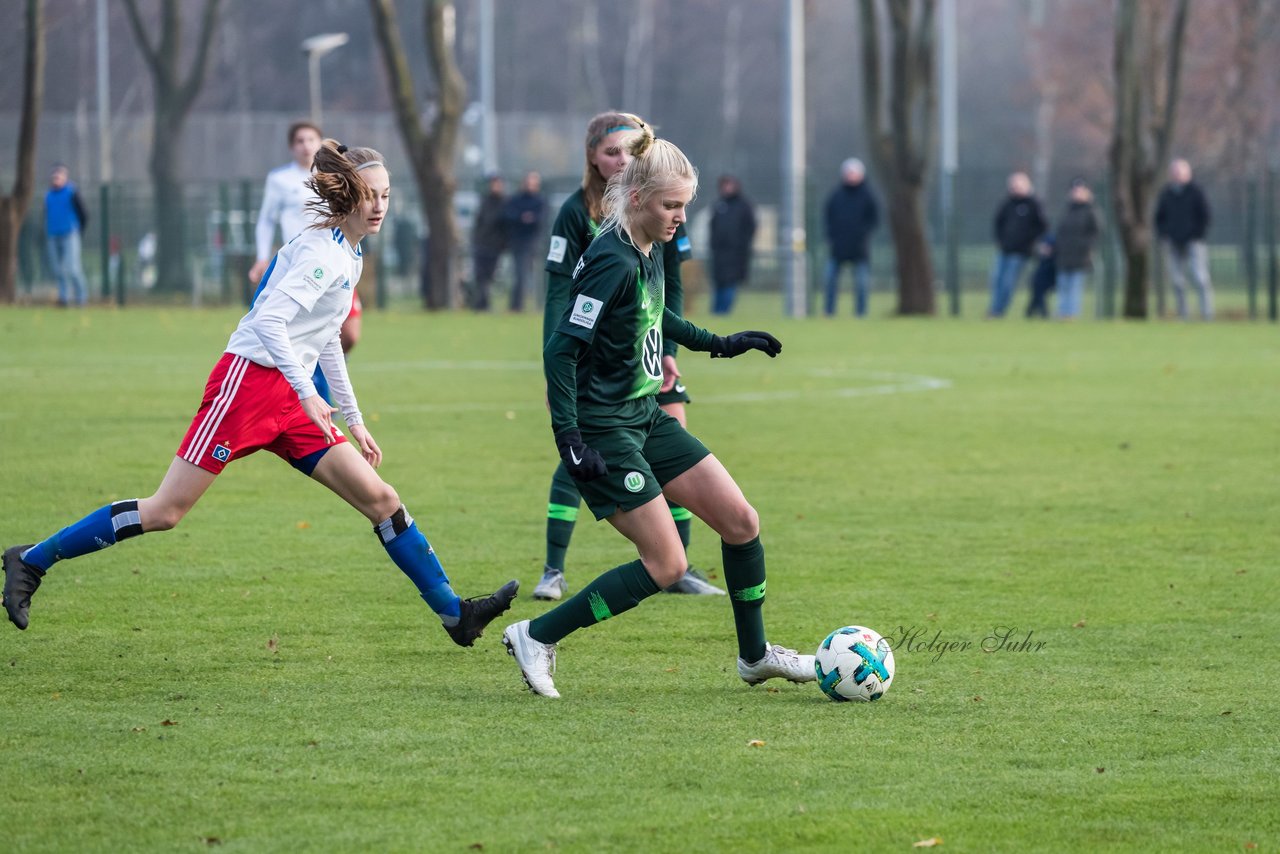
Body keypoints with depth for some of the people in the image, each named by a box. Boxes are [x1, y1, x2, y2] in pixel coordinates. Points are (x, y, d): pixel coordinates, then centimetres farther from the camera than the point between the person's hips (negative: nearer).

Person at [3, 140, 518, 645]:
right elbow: (269, 319, -24)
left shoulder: (349, 255, 17)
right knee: (164, 512, -9)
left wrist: (355, 422, 27)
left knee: (380, 500, 2)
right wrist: (307, 394, -28)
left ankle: (454, 613, 6)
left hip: (289, 402, 9)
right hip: (248, 381, -9)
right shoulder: (322, 251, -13)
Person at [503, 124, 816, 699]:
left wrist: (718, 344, 31)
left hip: (646, 417, 9)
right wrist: (569, 437, -28)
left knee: (741, 522, 7)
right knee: (666, 565, -10)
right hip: (603, 429, -9)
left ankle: (755, 655, 25)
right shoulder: (614, 261, -22)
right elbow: (561, 350, -24)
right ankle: (536, 638, 0)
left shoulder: (649, 253, 5)